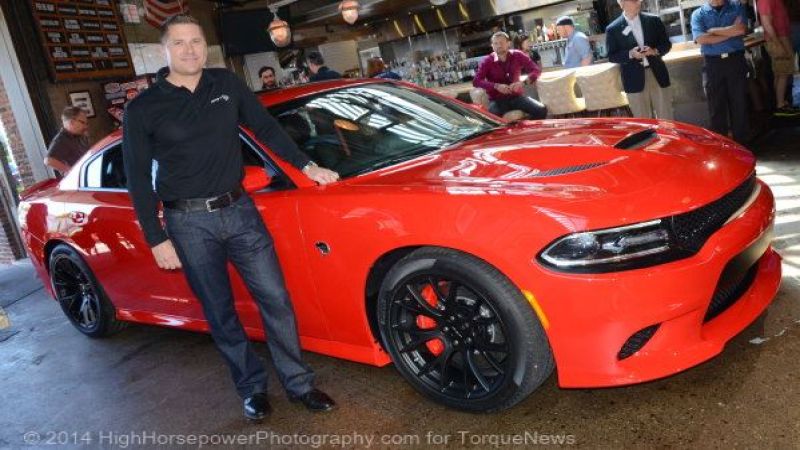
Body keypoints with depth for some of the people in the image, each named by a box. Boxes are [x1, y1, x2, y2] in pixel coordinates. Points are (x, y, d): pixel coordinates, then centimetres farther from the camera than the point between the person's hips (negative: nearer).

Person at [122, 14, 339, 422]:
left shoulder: (227, 84, 6)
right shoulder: (142, 109, -2)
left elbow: (267, 128, 12)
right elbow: (138, 179, -1)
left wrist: (306, 166, 4)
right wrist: (157, 240, -5)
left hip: (239, 210, 2)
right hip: (189, 224, -2)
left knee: (275, 298, 1)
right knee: (220, 313, 8)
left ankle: (298, 382, 16)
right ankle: (252, 388, 25)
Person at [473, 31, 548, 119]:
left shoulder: (517, 56, 3)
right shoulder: (487, 61, -2)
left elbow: (536, 70, 0)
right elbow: (476, 81, -13)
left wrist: (523, 82, -19)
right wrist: (496, 86, -26)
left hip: (517, 96, 2)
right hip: (497, 100, -2)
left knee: (541, 109, -20)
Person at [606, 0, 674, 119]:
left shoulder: (653, 20, 7)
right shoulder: (613, 29, 0)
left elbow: (666, 43, 10)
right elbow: (612, 56, -1)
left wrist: (655, 51, -12)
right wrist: (630, 54, -17)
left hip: (657, 74, 2)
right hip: (635, 80, -2)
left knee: (666, 118, 6)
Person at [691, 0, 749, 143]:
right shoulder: (698, 14, 5)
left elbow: (741, 29, -9)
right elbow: (700, 39, -11)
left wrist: (712, 30, -7)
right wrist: (730, 32, -9)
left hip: (736, 60, 1)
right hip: (713, 63, 0)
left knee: (740, 103, 4)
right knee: (716, 106, 3)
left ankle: (741, 141, 14)